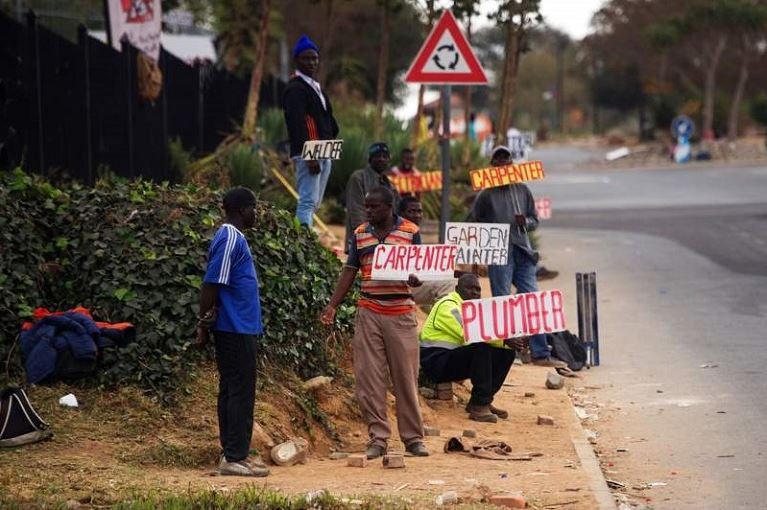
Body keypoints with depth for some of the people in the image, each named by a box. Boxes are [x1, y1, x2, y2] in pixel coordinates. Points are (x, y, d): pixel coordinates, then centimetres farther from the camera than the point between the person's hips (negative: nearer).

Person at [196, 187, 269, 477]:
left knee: (232, 391, 12)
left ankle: (233, 453, 16)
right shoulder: (231, 239, -16)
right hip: (236, 329, -10)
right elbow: (211, 284, -19)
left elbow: (214, 285, 19)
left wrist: (206, 322, 19)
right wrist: (205, 323, -17)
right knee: (241, 393, -8)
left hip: (234, 329, 10)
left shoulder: (232, 238, 16)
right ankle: (234, 457, -7)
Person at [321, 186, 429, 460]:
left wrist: (416, 280, -22)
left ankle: (413, 437, 11)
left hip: (401, 313, -2)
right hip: (368, 313, 2)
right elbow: (350, 271, 10)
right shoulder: (359, 234, 8)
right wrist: (332, 305, 1)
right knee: (369, 378, -2)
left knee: (406, 378, 3)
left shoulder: (410, 232, 0)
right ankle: (378, 438, 3)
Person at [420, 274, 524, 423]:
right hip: (437, 362, -9)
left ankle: (484, 401, 1)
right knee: (481, 347, -31)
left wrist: (510, 341, -15)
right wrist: (504, 341, -28)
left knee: (506, 353, -2)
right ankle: (480, 405, -27)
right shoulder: (448, 306, -14)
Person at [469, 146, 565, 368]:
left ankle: (540, 354, 6)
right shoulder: (486, 195, -1)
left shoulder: (522, 190, 10)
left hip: (522, 252, 4)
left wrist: (526, 222, -5)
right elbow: (473, 223, 3)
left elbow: (534, 220, 16)